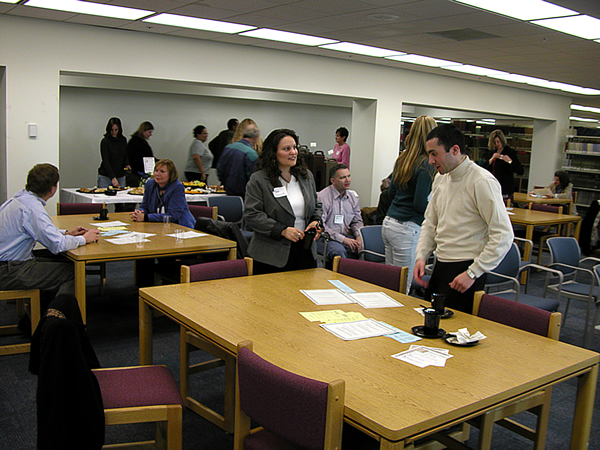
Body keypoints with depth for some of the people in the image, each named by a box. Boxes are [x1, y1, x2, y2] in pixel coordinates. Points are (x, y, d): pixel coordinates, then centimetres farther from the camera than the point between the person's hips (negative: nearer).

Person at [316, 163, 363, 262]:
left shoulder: (353, 196, 14)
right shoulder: (322, 197, -9)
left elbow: (357, 221, 20)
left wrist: (359, 236, -3)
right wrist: (343, 239, -19)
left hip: (346, 237, 6)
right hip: (324, 238, -6)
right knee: (338, 250, -37)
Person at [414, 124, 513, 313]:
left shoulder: (482, 182, -16)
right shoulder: (440, 178, 9)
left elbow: (503, 235, -18)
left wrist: (472, 273, -18)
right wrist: (421, 256, 5)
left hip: (464, 270, -7)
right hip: (440, 267, 7)